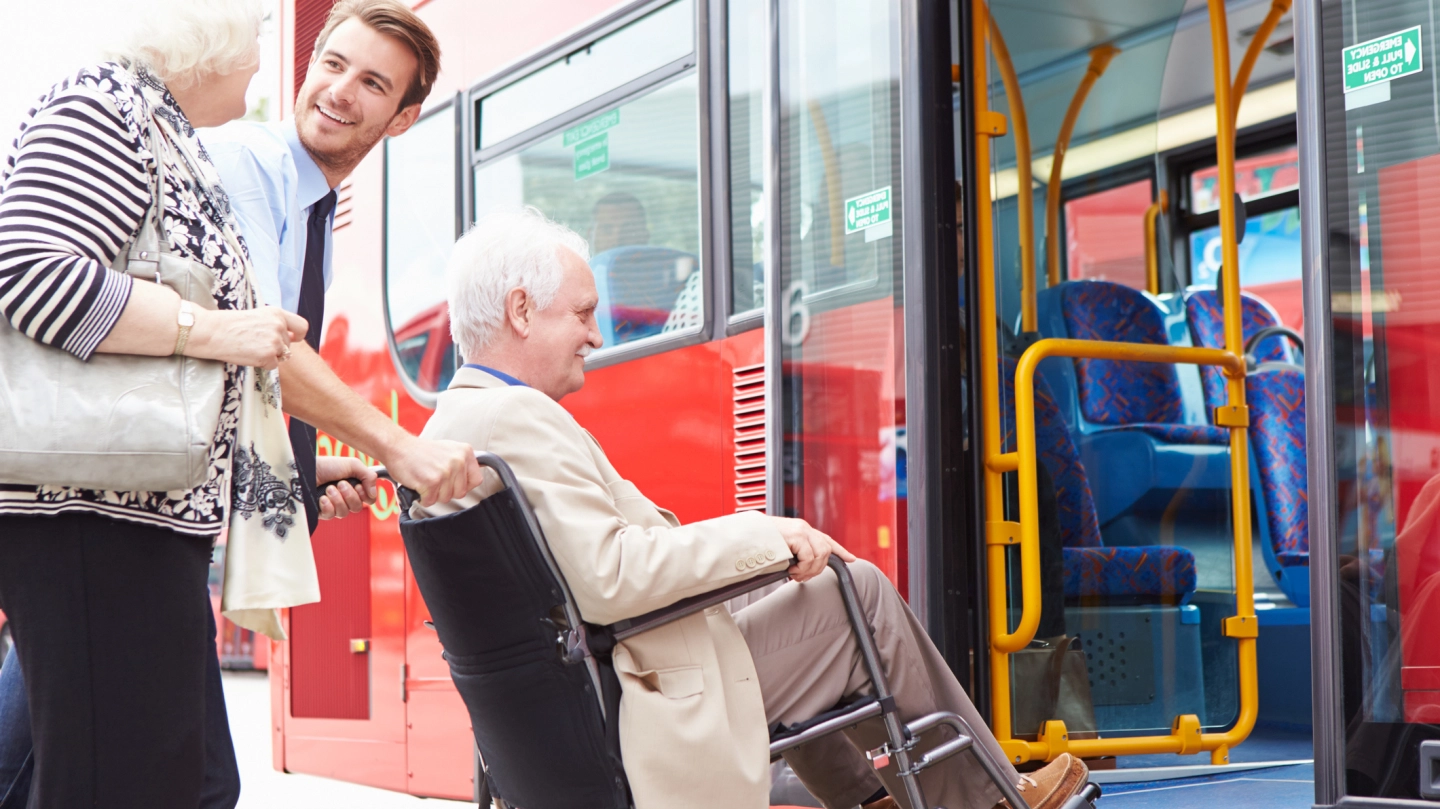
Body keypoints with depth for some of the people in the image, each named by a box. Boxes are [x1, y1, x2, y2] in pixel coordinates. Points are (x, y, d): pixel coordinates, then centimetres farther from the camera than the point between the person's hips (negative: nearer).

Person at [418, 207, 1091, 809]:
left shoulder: (448, 427, 11)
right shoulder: (517, 417, -21)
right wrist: (763, 536, -20)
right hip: (651, 724, -11)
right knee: (857, 594, -1)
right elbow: (607, 578, -30)